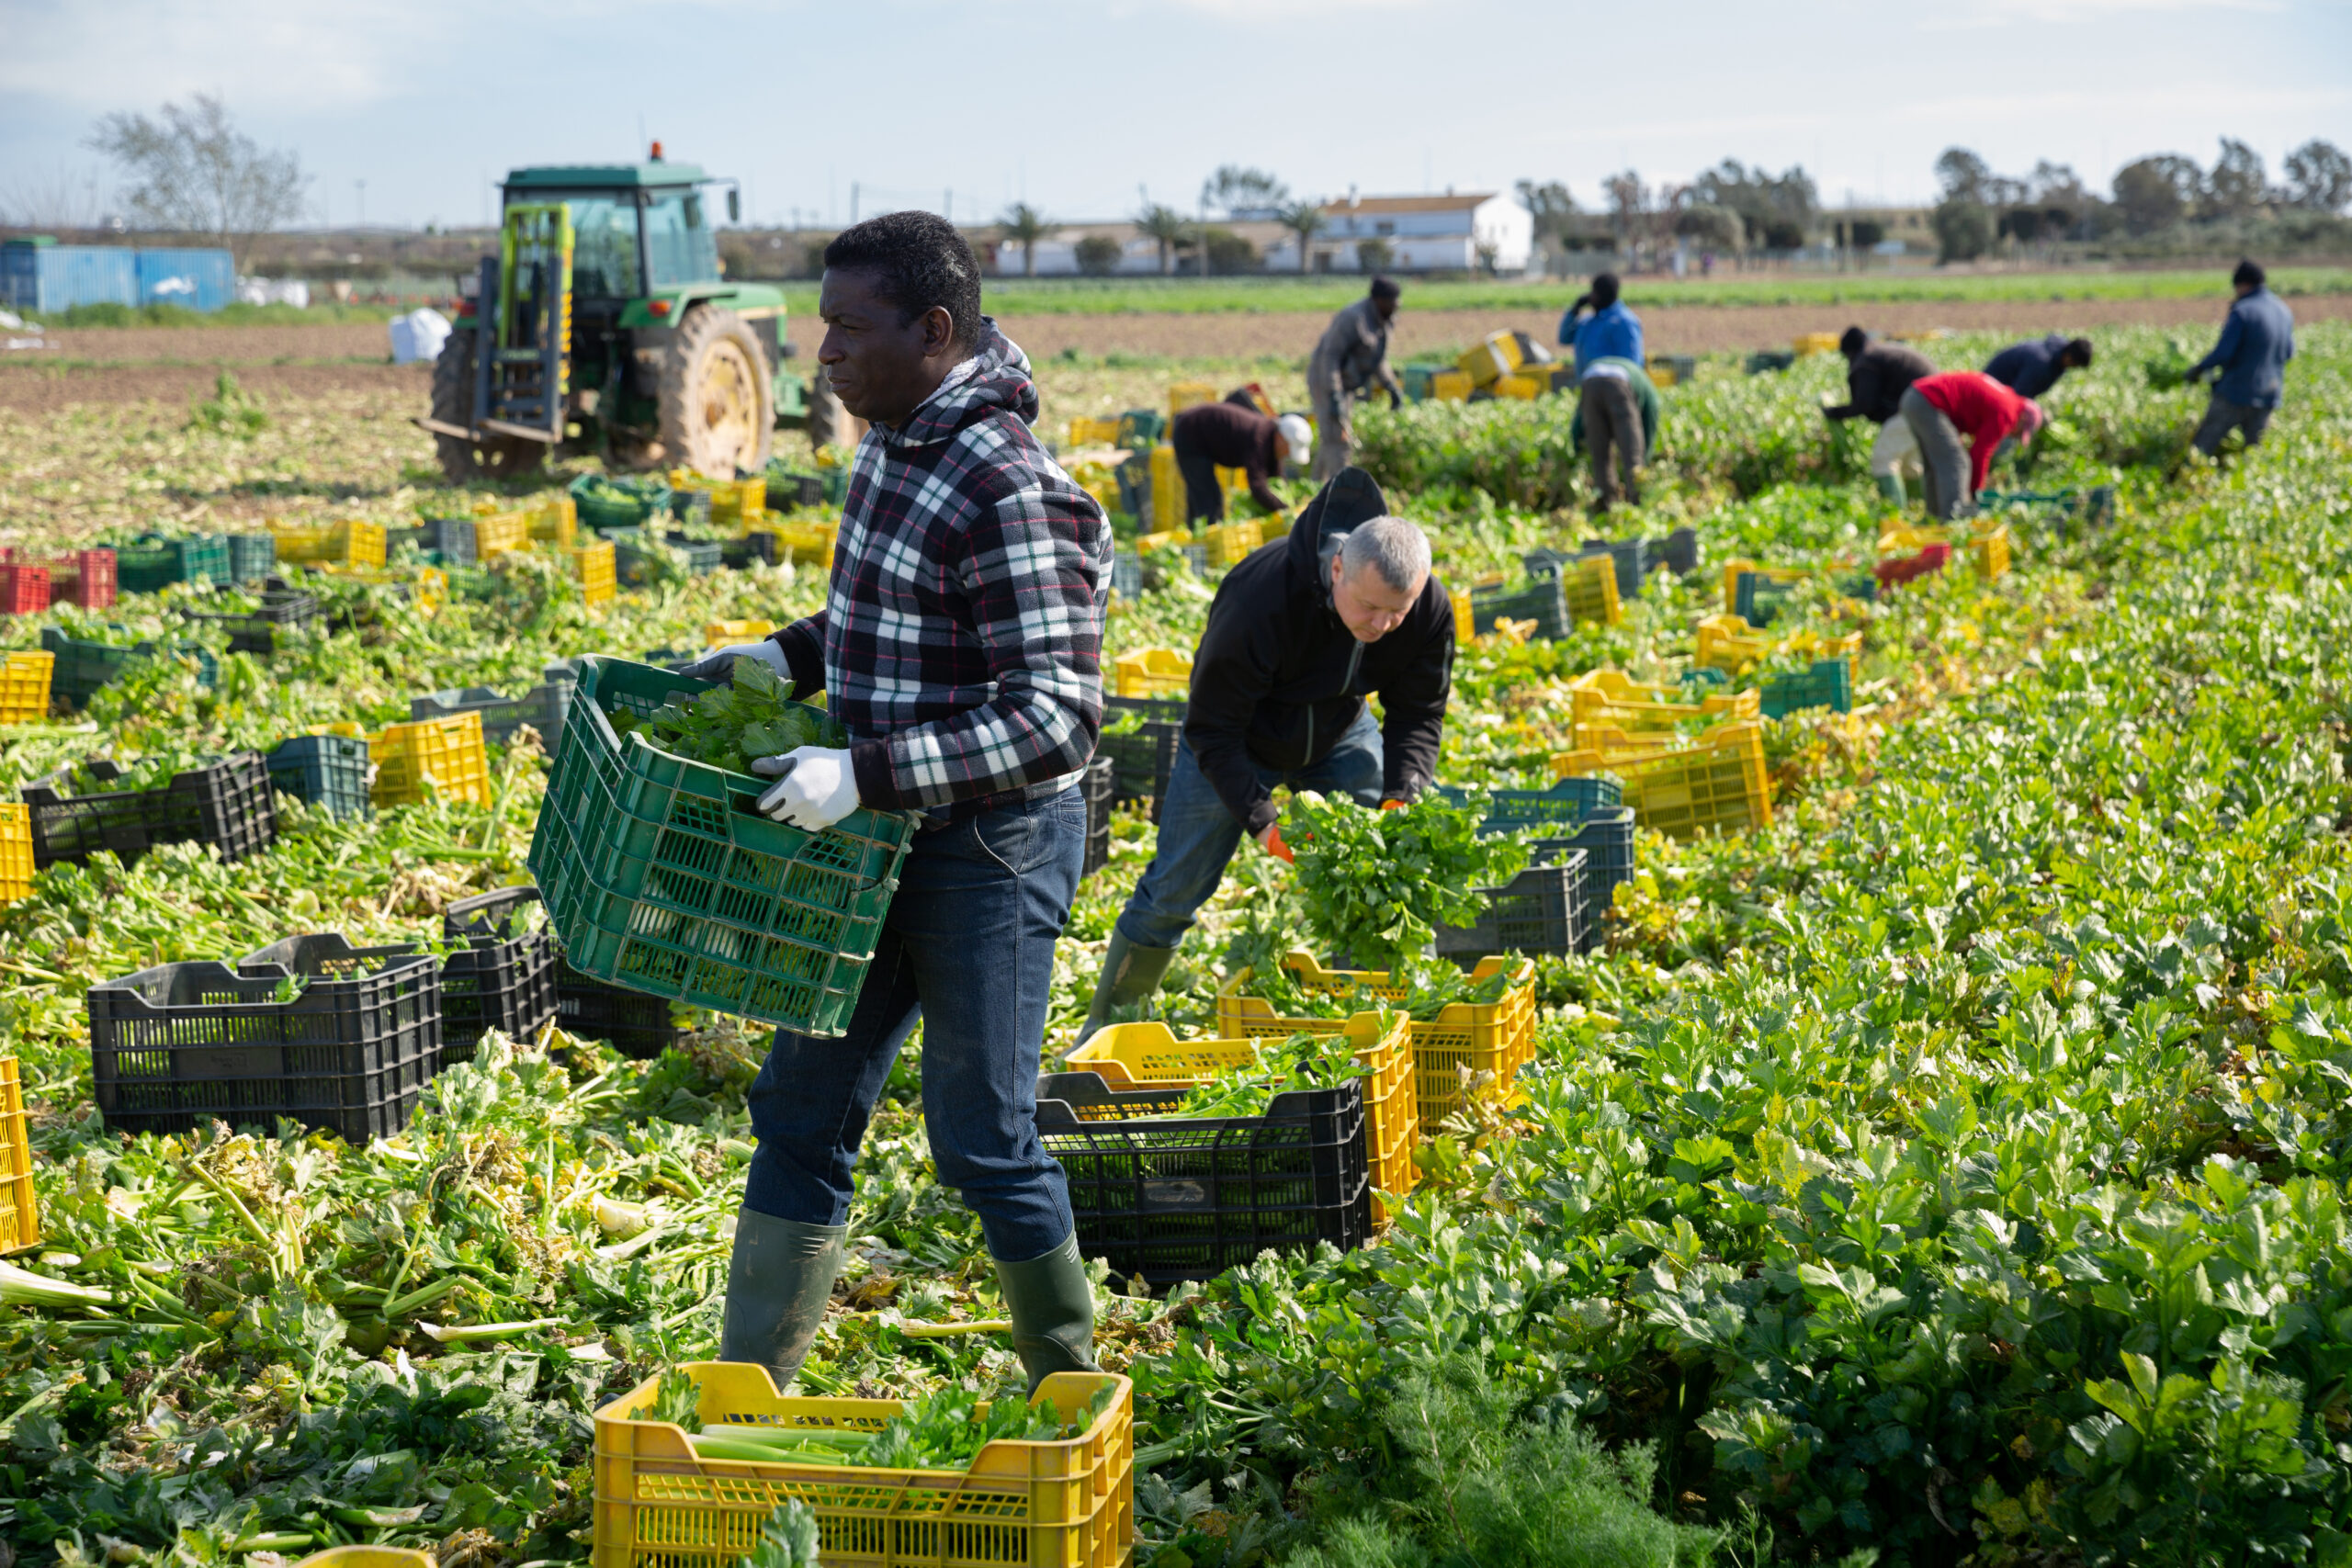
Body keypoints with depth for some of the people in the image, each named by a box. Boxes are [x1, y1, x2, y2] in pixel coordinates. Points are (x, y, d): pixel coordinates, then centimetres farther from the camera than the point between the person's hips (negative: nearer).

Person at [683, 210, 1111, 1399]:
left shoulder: (1008, 494, -24)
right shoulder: (895, 437, 5)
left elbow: (1058, 718, -27)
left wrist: (863, 775, -32)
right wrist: (791, 656, 9)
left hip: (991, 849, -9)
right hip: (892, 832, 9)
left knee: (983, 1141, 2)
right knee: (801, 1109, 11)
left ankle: (1072, 1390, 22)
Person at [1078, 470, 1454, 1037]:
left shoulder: (1431, 609, -26)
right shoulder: (1261, 597, -40)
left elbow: (1418, 715, -12)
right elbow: (1212, 730, -31)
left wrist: (1400, 798, -30)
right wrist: (1260, 820, -39)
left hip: (1342, 734, 4)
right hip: (1239, 737, -4)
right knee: (1173, 892, -1)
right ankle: (1106, 1029, 15)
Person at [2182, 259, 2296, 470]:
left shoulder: (2243, 311, -15)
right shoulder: (2284, 312, 8)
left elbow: (2223, 353, -18)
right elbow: (2288, 353, 18)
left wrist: (2198, 369, -4)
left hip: (2237, 392, -6)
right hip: (2268, 396, 6)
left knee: (2204, 445, 0)